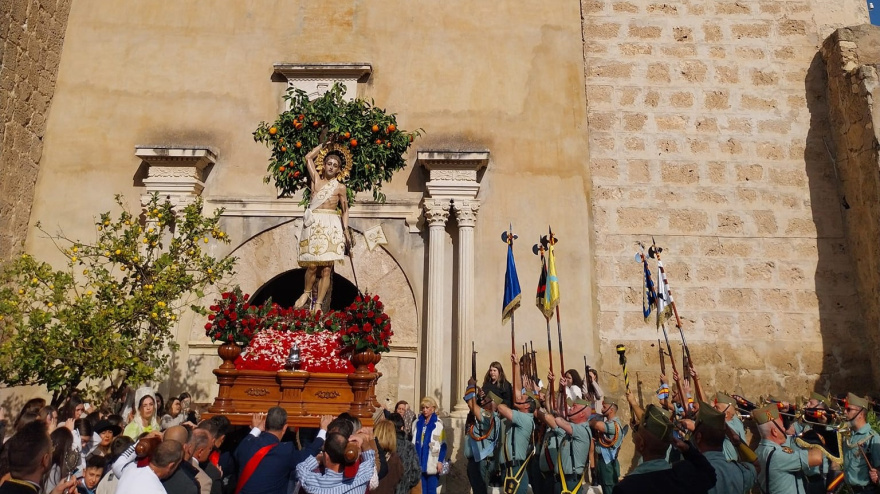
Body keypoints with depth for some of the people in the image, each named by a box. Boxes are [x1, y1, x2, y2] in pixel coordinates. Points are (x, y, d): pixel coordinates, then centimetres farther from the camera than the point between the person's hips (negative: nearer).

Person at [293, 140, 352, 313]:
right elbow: (309, 157, 11)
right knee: (312, 265, -6)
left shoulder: (340, 187, 8)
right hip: (314, 224, 1)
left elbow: (344, 211, 9)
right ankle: (307, 293, 20)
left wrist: (346, 231, 1)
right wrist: (324, 144, 17)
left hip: (331, 227, -1)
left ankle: (318, 304, 2)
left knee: (327, 268, -4)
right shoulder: (316, 179, 12)